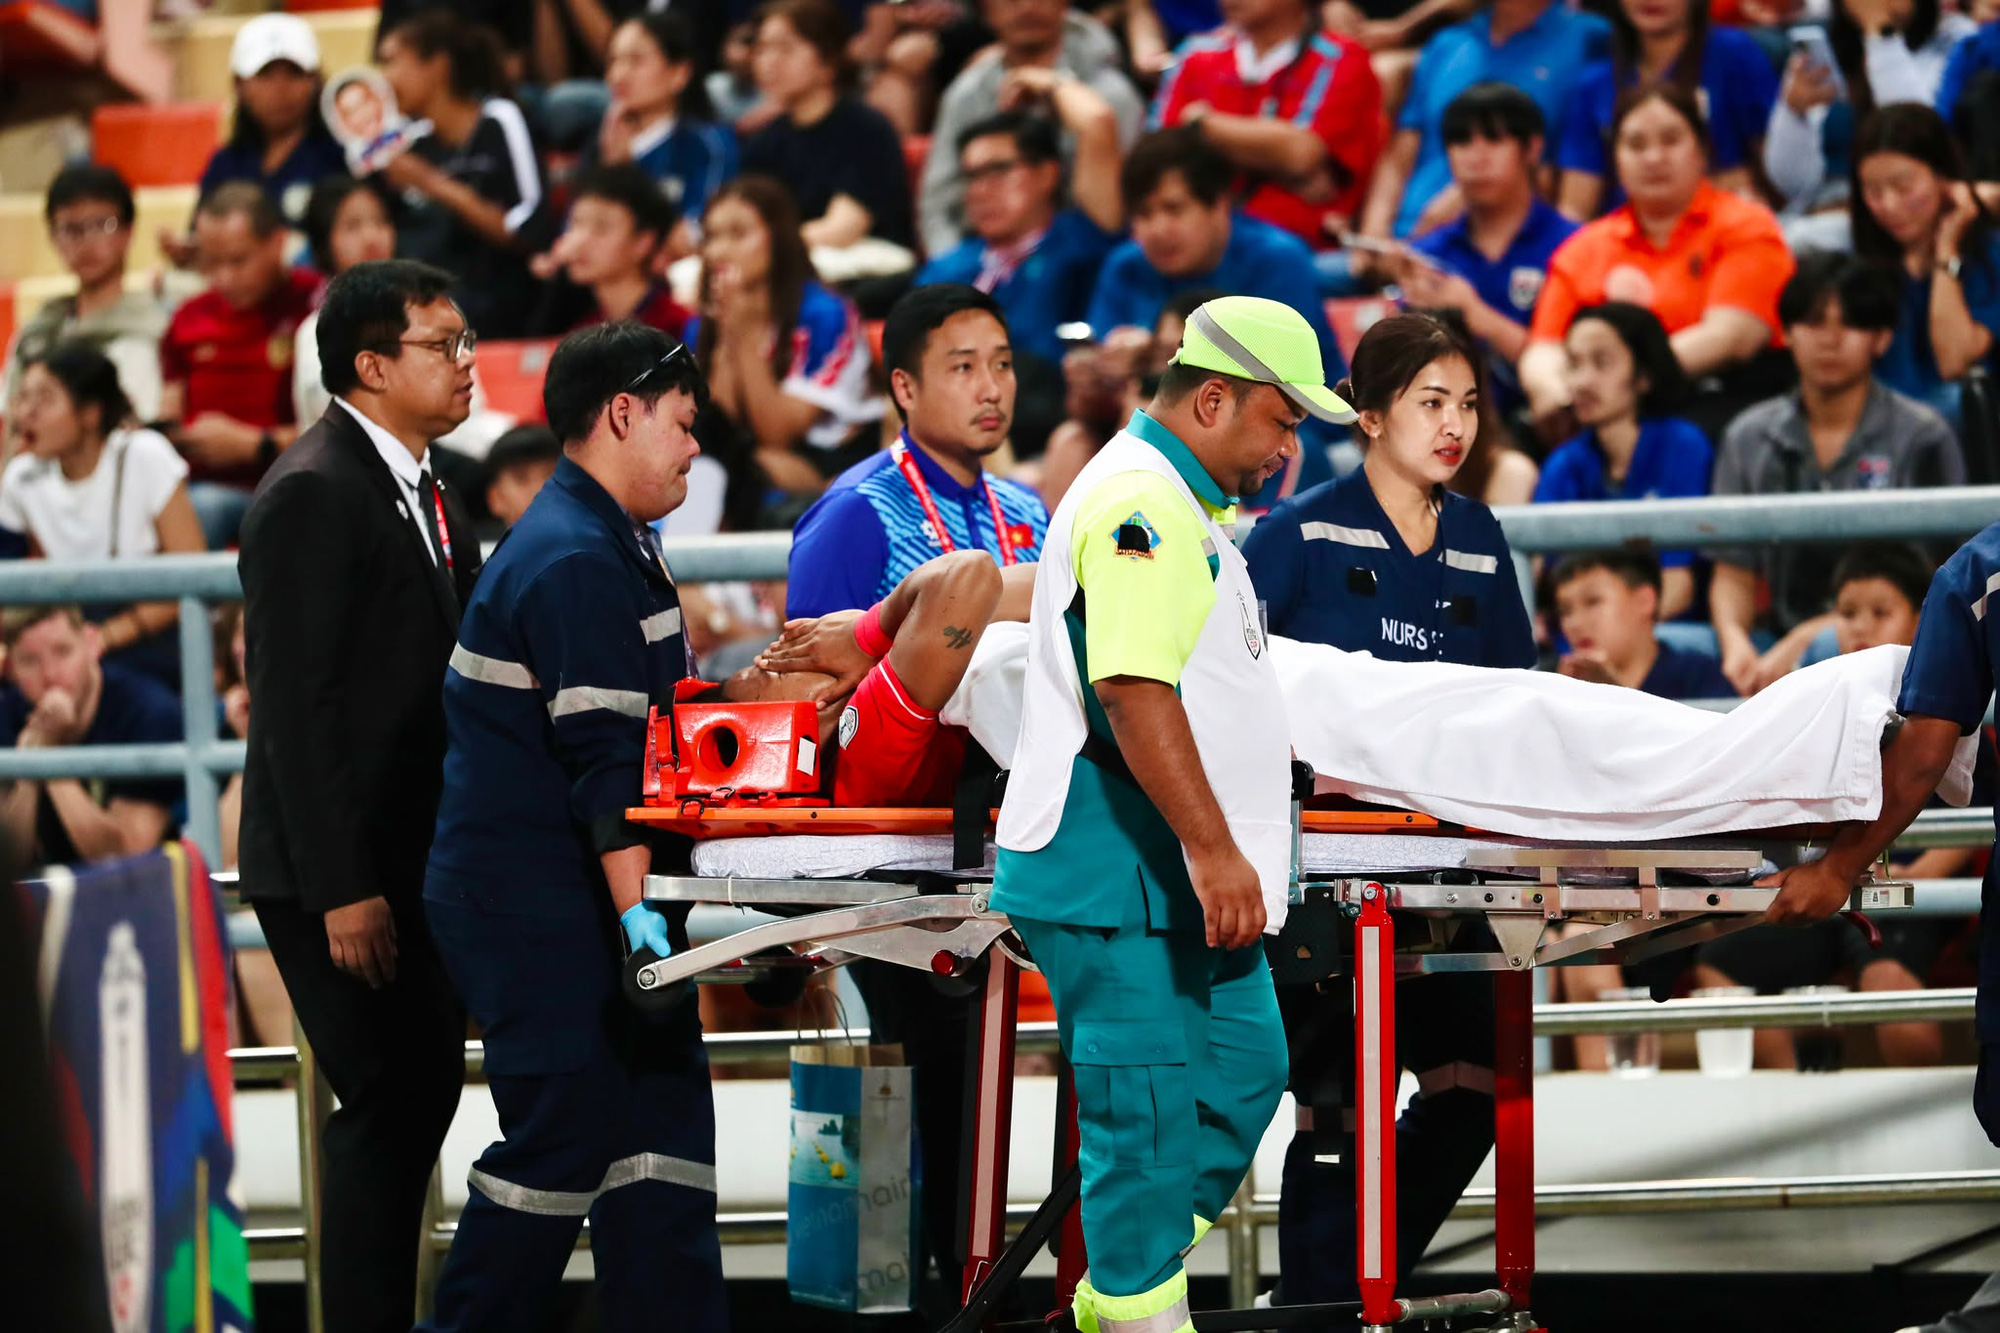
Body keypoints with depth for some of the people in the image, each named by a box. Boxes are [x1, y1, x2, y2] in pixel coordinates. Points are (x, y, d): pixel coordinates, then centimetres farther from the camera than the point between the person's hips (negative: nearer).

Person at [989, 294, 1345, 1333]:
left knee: (1243, 1068, 14)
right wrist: (1210, 848, -29)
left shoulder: (1177, 505, 20)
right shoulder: (1140, 504, -16)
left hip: (1180, 872, 11)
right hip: (1115, 869, -11)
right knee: (1148, 1100, -7)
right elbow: (1134, 690, -26)